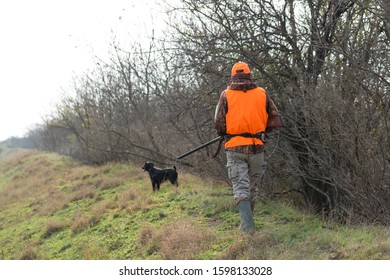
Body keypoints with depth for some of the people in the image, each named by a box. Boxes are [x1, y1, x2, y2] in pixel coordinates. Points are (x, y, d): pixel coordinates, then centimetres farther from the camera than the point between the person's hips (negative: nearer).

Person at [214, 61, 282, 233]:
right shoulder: (262, 94, 3)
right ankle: (247, 222, 27)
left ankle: (247, 226, -17)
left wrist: (224, 133, 17)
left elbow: (219, 124, -4)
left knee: (240, 188, -2)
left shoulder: (226, 95, -1)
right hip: (256, 147, 2)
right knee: (253, 188, 17)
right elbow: (275, 121, 3)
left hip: (235, 148, -2)